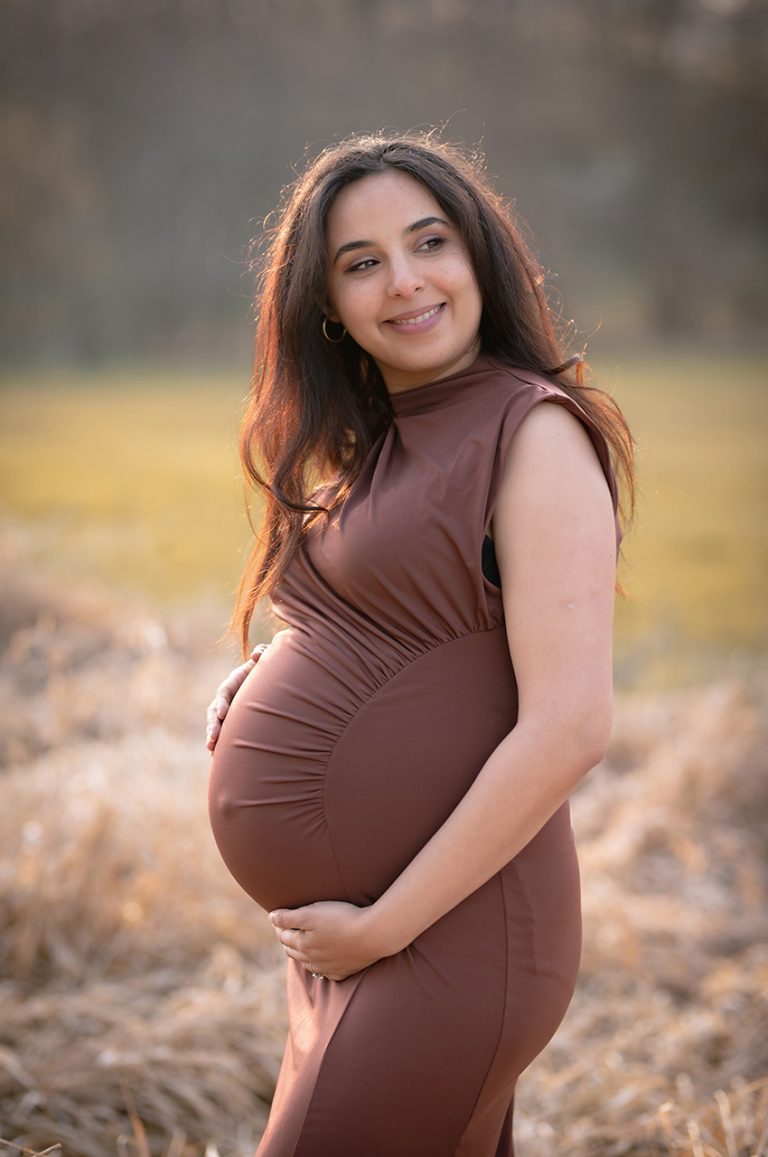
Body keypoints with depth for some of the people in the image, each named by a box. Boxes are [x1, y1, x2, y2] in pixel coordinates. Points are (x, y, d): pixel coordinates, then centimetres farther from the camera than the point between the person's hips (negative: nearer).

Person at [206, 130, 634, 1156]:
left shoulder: (535, 434, -12)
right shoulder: (370, 447, 13)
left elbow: (569, 728, -20)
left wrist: (381, 925, -17)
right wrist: (257, 699, 3)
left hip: (443, 933, -8)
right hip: (350, 928, 8)